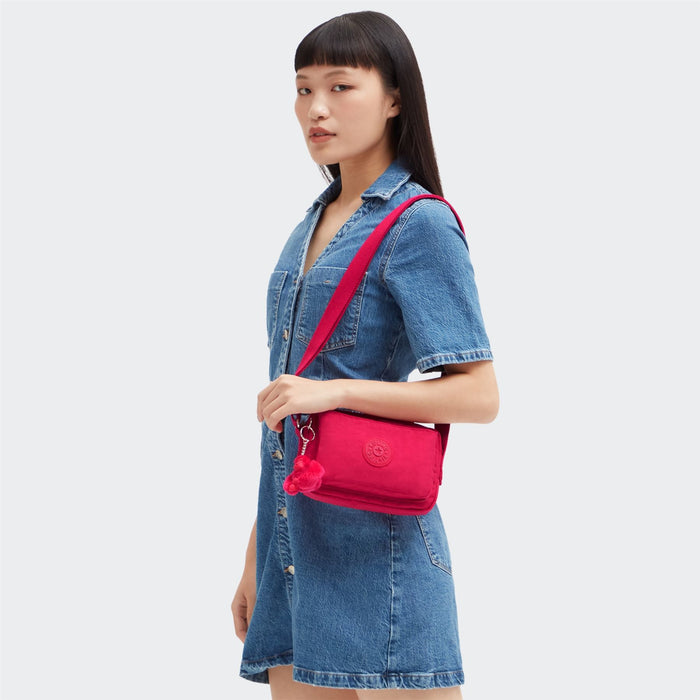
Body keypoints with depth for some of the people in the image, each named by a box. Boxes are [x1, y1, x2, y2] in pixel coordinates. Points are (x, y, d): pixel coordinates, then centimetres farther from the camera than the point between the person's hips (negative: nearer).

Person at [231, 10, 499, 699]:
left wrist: (338, 389, -20)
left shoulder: (419, 223, -6)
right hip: (296, 534, 7)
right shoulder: (313, 225, 17)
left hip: (375, 538, -7)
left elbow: (478, 395, -12)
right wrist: (256, 560, 19)